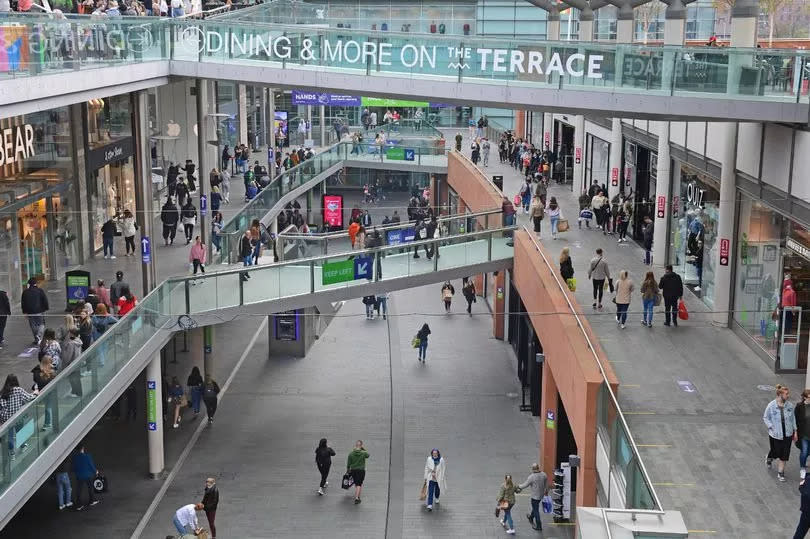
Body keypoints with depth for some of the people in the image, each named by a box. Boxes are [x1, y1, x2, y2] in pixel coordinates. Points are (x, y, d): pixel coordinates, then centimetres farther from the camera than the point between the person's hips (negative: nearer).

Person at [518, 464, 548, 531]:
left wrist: (519, 486, 3)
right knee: (535, 507, 29)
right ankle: (531, 517, 53)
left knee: (536, 510, 6)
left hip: (535, 495, -7)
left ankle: (539, 526, 12)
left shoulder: (531, 477, -25)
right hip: (541, 494, 7)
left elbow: (525, 485, -16)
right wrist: (546, 491, 23)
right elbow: (546, 484, 5)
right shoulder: (544, 474, -8)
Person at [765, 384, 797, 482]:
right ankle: (769, 459, 47)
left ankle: (780, 473, 20)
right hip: (775, 434, -2)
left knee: (784, 455, 4)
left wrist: (795, 431, 8)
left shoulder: (790, 406, -5)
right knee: (776, 452, 11)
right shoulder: (771, 406, -14)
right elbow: (765, 418, -2)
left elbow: (793, 418, 6)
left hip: (787, 434, 2)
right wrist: (771, 427, -13)